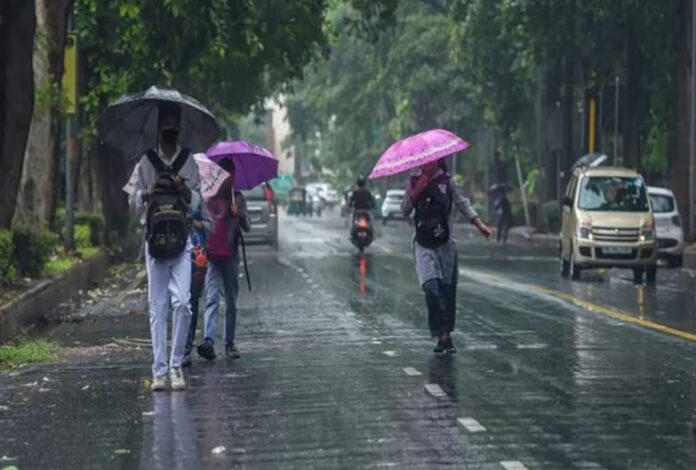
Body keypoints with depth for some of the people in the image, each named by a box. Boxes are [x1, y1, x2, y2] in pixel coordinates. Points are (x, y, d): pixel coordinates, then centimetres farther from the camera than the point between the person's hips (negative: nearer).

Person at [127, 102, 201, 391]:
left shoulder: (189, 161, 9)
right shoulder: (146, 162, 8)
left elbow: (197, 202, 11)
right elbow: (133, 201, 10)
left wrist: (185, 191, -10)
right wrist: (149, 193, -10)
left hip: (181, 238, 0)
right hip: (154, 237, 0)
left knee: (182, 302, -13)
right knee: (157, 307, 0)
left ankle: (176, 365, -1)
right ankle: (159, 370, 2)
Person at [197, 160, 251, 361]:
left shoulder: (237, 198, 10)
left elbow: (247, 227, 3)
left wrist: (240, 213, -16)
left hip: (230, 256, 3)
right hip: (210, 256, -3)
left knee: (231, 303, 9)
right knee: (212, 299, -17)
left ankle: (230, 343, 18)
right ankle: (209, 340, -29)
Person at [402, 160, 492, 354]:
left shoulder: (446, 181, 6)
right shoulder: (414, 183, 6)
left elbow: (462, 203, 2)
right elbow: (405, 210, 1)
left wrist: (479, 224, -9)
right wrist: (416, 191, -13)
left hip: (445, 243, 1)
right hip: (424, 245, -1)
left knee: (448, 290, 1)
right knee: (431, 288, -16)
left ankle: (447, 333, 14)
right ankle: (441, 335, -12)